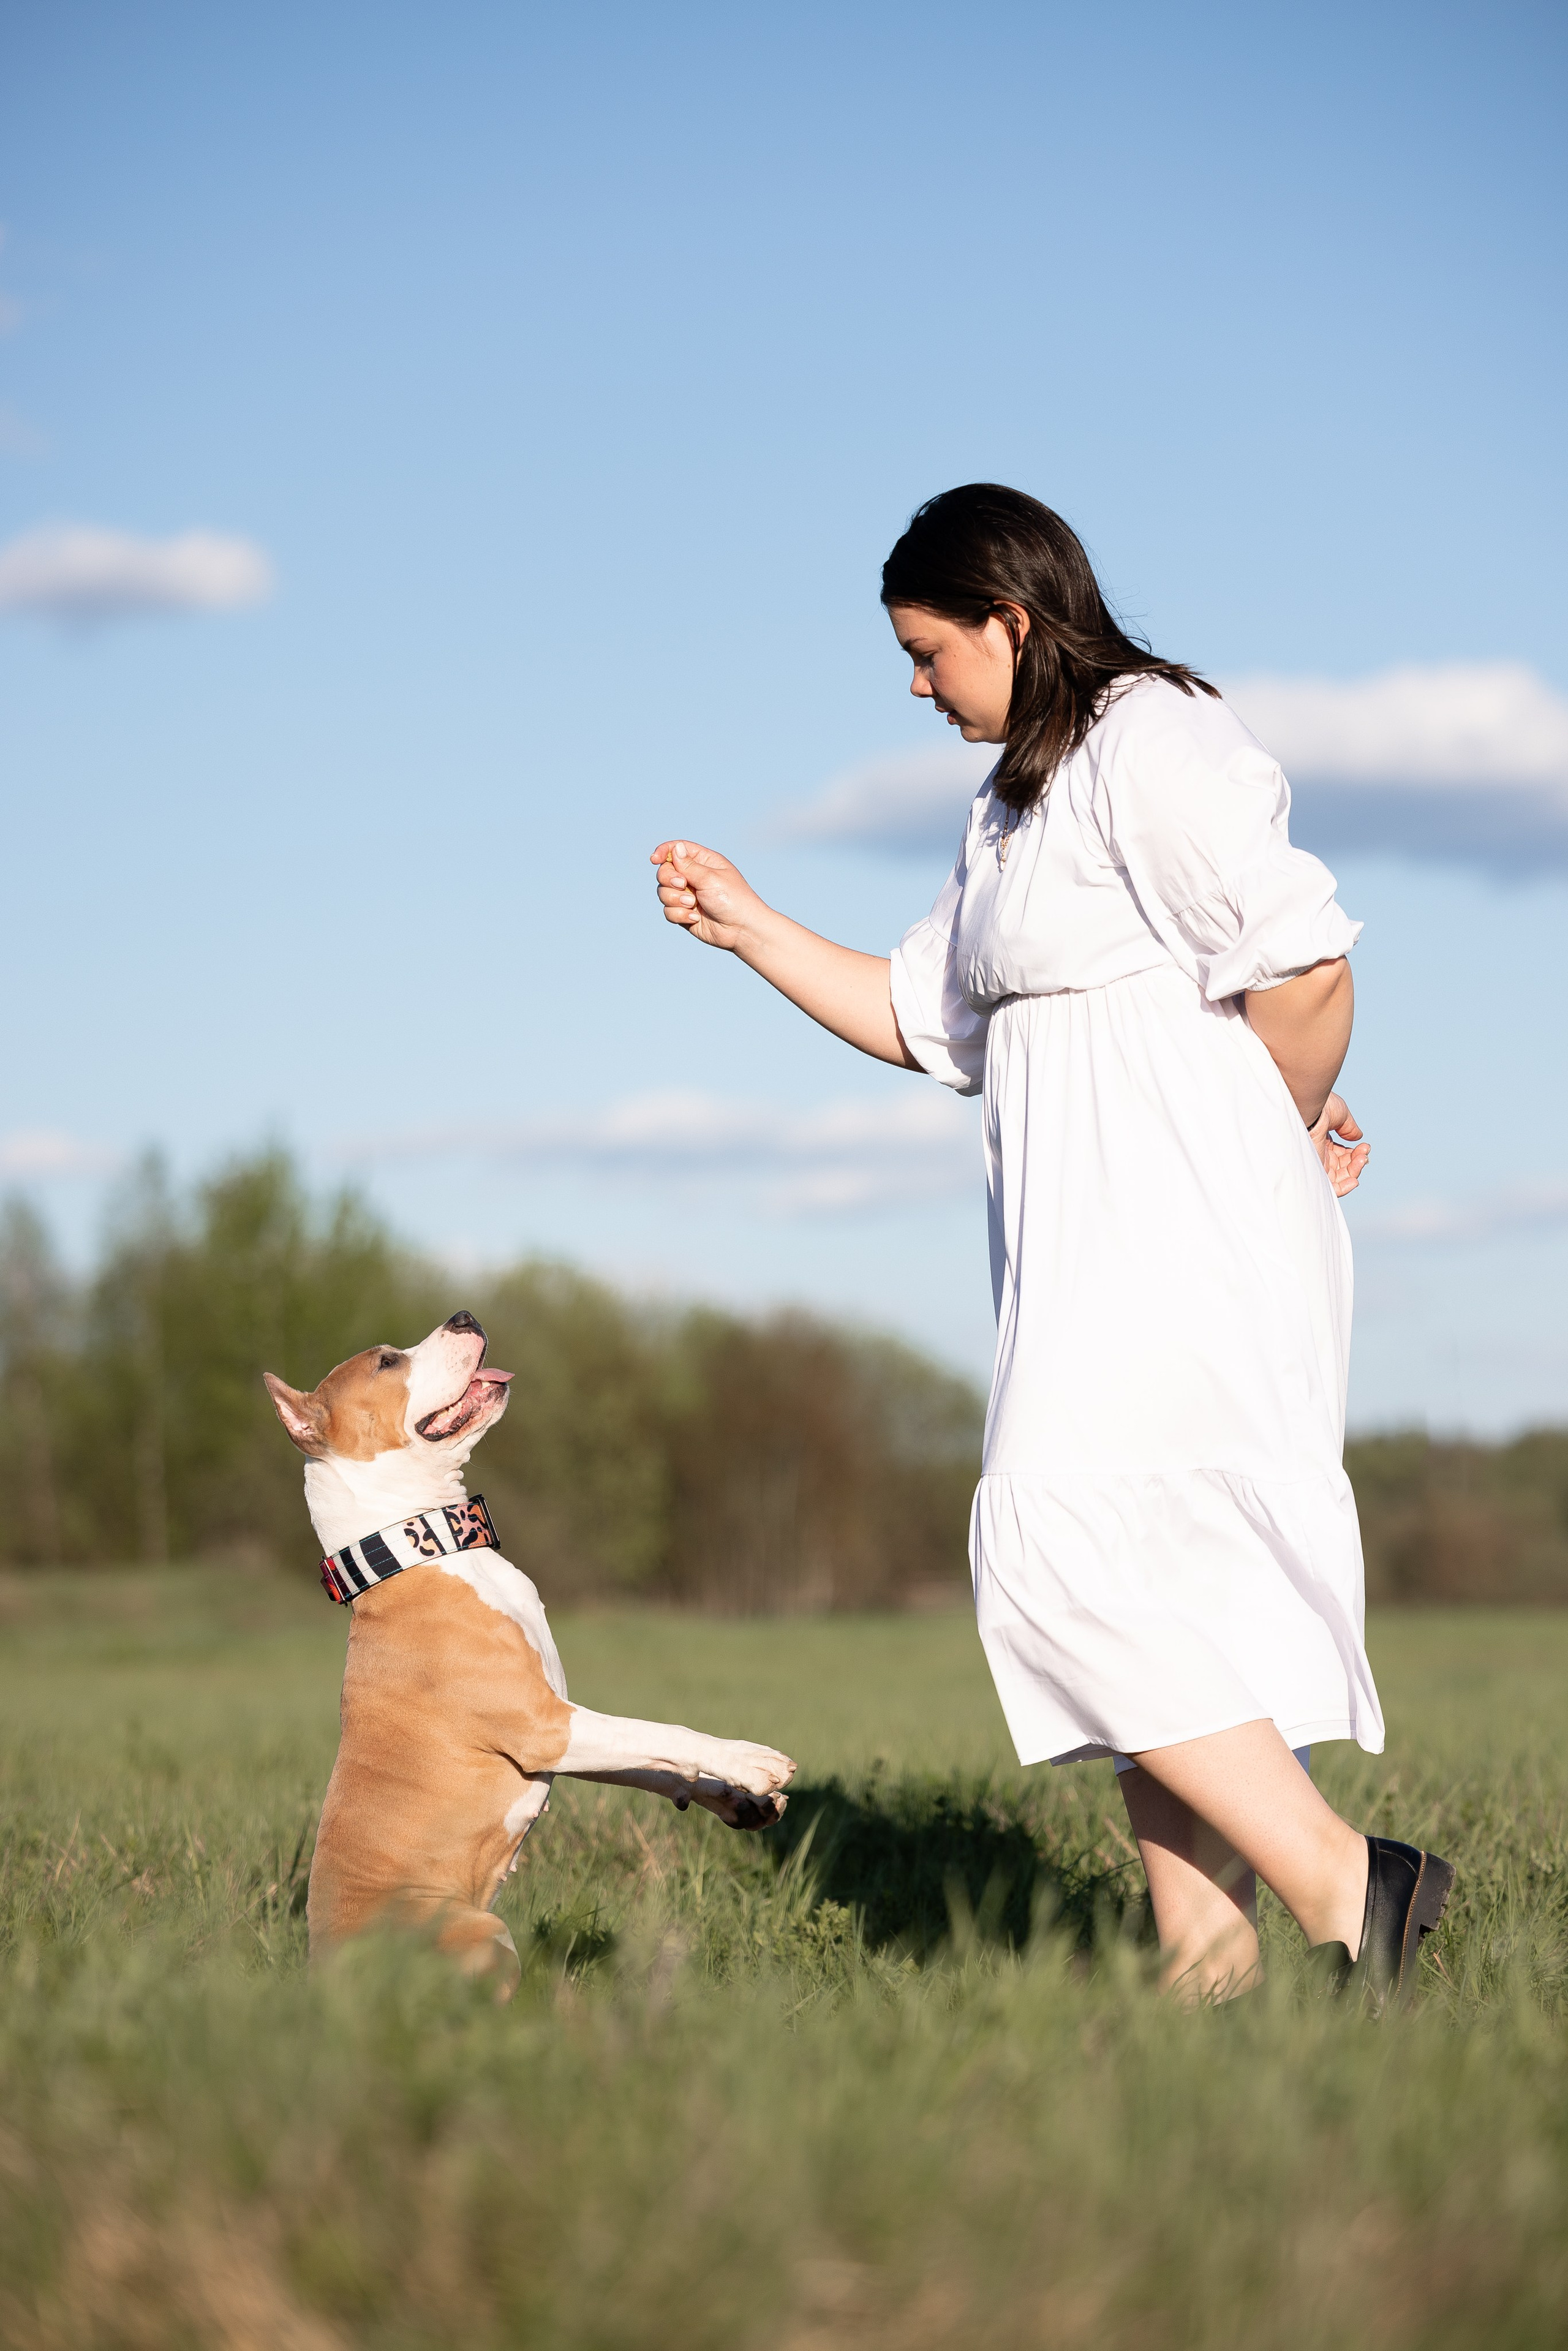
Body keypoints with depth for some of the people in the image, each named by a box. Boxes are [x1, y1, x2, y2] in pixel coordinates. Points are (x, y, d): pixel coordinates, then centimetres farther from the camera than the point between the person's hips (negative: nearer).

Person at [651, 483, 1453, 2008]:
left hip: (1183, 1222, -10)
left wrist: (1285, 1137, -5)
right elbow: (921, 1017, 28)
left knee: (1071, 1557, -17)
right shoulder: (1017, 806, 21)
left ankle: (1343, 1889, -16)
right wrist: (746, 927, 23)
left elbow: (1305, 966, -20)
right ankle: (1204, 1963, 5)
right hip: (1094, 1245, 10)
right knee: (1138, 1593, 5)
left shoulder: (1153, 742, -10)